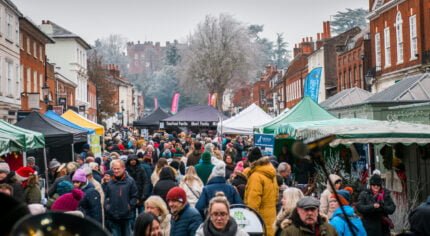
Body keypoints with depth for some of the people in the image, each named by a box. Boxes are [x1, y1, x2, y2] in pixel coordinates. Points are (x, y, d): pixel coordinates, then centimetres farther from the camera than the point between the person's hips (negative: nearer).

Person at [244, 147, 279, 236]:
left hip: (260, 217, -8)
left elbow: (253, 199, -20)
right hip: (270, 215, 8)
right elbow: (275, 195, 18)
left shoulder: (256, 176, -16)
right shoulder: (271, 174, 11)